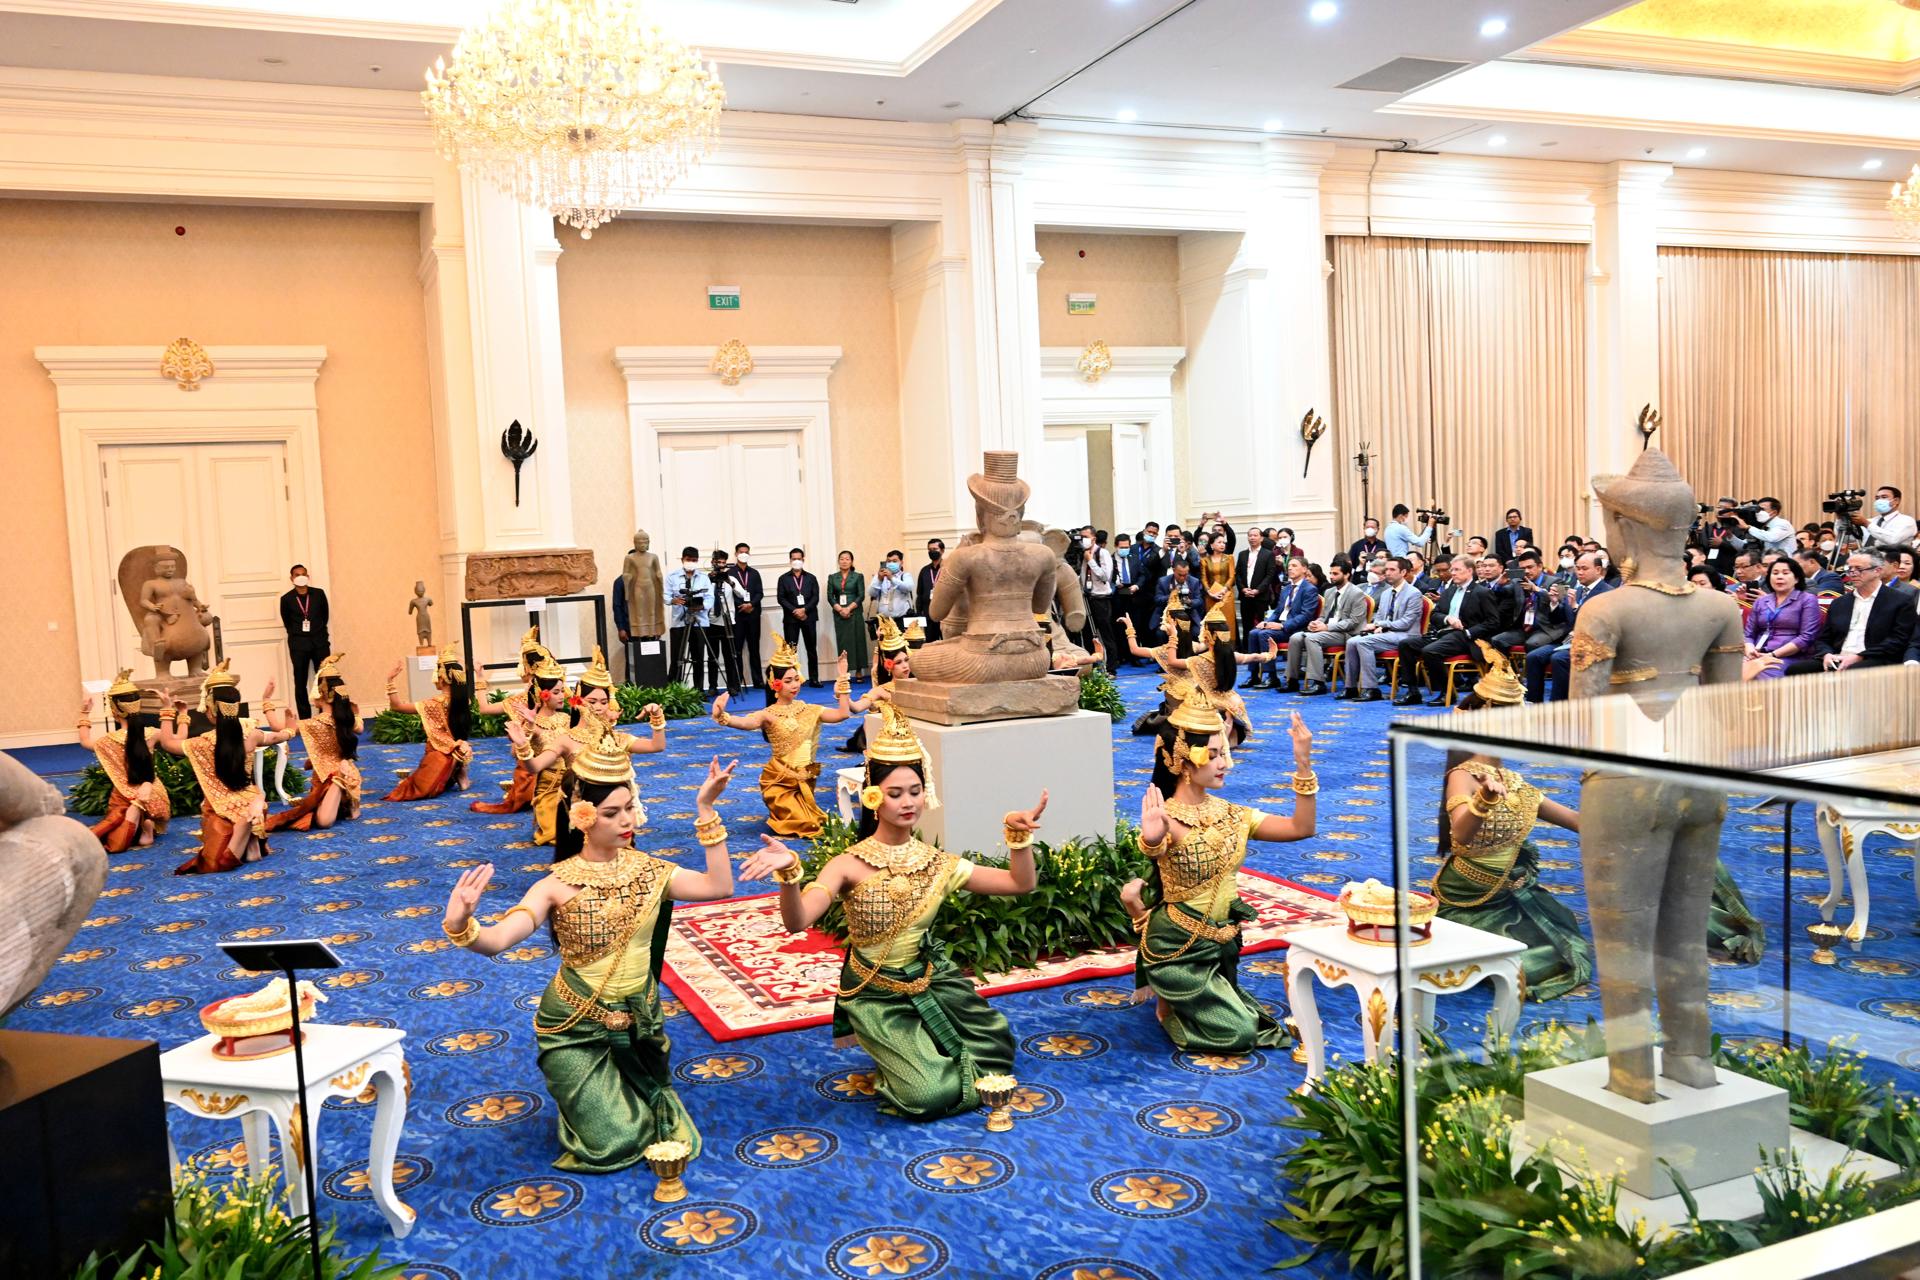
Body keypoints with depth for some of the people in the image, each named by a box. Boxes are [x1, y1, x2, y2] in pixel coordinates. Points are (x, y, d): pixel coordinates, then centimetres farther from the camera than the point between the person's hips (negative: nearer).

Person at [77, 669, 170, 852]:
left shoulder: (109, 740, -11)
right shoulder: (151, 734, -7)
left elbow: (85, 741, 13)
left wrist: (85, 713, 17)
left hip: (124, 799, -3)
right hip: (153, 796, 3)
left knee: (113, 844, 6)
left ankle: (134, 815, -20)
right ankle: (148, 826, -1)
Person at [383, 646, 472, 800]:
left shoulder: (435, 703, -21)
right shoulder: (464, 699, -5)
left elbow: (398, 705, -19)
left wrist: (391, 680, -16)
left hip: (439, 757, -7)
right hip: (457, 755, 7)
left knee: (419, 790, 2)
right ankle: (456, 775, 10)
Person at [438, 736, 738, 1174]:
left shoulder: (648, 870, -8)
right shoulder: (558, 885, -20)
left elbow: (720, 886, -21)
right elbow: (497, 940, -32)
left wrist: (705, 811, -22)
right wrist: (459, 926, -54)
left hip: (639, 1022, 4)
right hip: (576, 1029, -4)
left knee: (662, 1134, 15)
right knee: (615, 1144, -1)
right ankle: (583, 1091, 30)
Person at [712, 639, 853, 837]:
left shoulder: (808, 710, 1)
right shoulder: (768, 715, -12)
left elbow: (843, 713, -8)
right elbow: (744, 722, -33)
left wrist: (842, 680, -12)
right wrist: (722, 717, -54)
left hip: (805, 780, 5)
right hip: (779, 781, -5)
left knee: (813, 823, 9)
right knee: (804, 825, -10)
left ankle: (782, 813, 37)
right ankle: (781, 814, 21)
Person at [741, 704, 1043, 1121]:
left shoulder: (937, 863, -4)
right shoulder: (849, 866, -17)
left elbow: (1021, 884, -5)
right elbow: (797, 921, -32)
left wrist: (1018, 836, -22)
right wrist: (789, 873, -51)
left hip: (934, 983, 4)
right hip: (878, 997, -4)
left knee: (995, 1056, -4)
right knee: (931, 1094, -17)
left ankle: (916, 1050, 23)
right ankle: (890, 1055, 17)